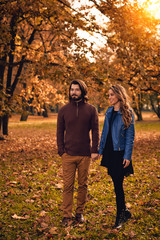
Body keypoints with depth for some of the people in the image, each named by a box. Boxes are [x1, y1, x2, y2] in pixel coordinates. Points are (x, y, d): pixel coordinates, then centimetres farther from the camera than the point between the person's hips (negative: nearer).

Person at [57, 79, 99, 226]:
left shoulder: (91, 110, 3)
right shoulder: (64, 110, 5)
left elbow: (95, 131, 4)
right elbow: (60, 132, 7)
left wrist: (95, 150, -4)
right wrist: (61, 151, -1)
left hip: (85, 155, 0)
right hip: (68, 154, 0)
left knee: (83, 185, 9)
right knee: (68, 186, 0)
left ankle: (80, 213, 22)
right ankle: (67, 215, 9)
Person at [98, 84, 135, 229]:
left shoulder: (127, 113, -8)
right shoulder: (109, 111, 10)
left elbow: (130, 136, -9)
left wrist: (127, 156, -14)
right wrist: (101, 150, 12)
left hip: (120, 152, -6)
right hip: (109, 151, 6)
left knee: (118, 184, -4)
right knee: (116, 183, 12)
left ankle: (120, 216, 9)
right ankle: (125, 212, 27)